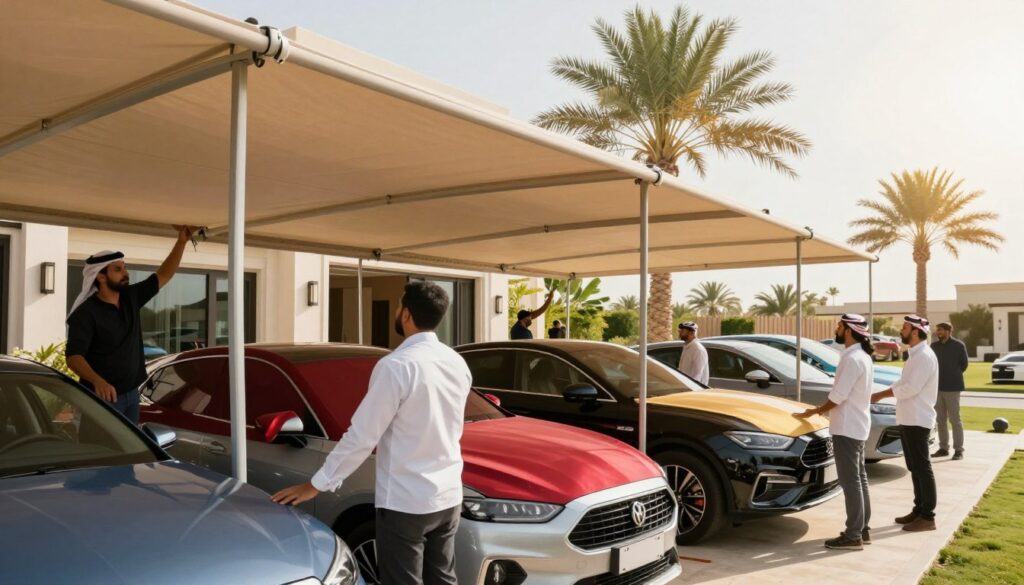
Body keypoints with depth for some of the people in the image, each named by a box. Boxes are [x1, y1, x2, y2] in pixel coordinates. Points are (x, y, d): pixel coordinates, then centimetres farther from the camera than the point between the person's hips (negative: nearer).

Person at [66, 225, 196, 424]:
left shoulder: (131, 298, 4)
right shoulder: (85, 313, -15)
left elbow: (163, 276, 8)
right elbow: (73, 357, -21)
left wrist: (181, 241, -2)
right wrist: (97, 381, -39)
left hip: (131, 393, 6)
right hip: (102, 397, -6)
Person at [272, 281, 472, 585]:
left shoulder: (396, 365, -19)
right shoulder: (458, 363, 3)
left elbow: (362, 435, -17)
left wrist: (316, 484, -7)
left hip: (405, 501, -7)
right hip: (448, 497, 7)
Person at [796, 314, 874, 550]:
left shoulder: (852, 358, -19)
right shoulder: (862, 356, 13)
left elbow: (838, 395, -20)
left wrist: (815, 411, -6)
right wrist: (822, 409, 11)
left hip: (847, 428, -10)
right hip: (857, 426, 10)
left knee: (850, 481, -6)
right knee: (859, 478, 15)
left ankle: (853, 535, -2)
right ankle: (863, 530, 22)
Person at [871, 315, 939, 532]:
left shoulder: (925, 356, -16)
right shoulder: (915, 355, 15)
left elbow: (911, 388, -23)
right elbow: (903, 383, 17)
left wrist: (881, 395, -14)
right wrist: (882, 394, 2)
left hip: (918, 420, -10)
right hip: (908, 419, 10)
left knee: (922, 468, -4)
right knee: (914, 468, 16)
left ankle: (927, 517, 3)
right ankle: (919, 510, 25)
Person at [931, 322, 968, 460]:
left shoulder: (958, 345, -4)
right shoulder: (934, 346, 10)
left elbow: (964, 364, 2)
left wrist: (953, 376, 7)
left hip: (952, 387, -5)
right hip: (937, 386, 5)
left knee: (954, 419, -3)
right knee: (940, 419, 8)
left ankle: (958, 450, 1)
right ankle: (943, 448, 15)